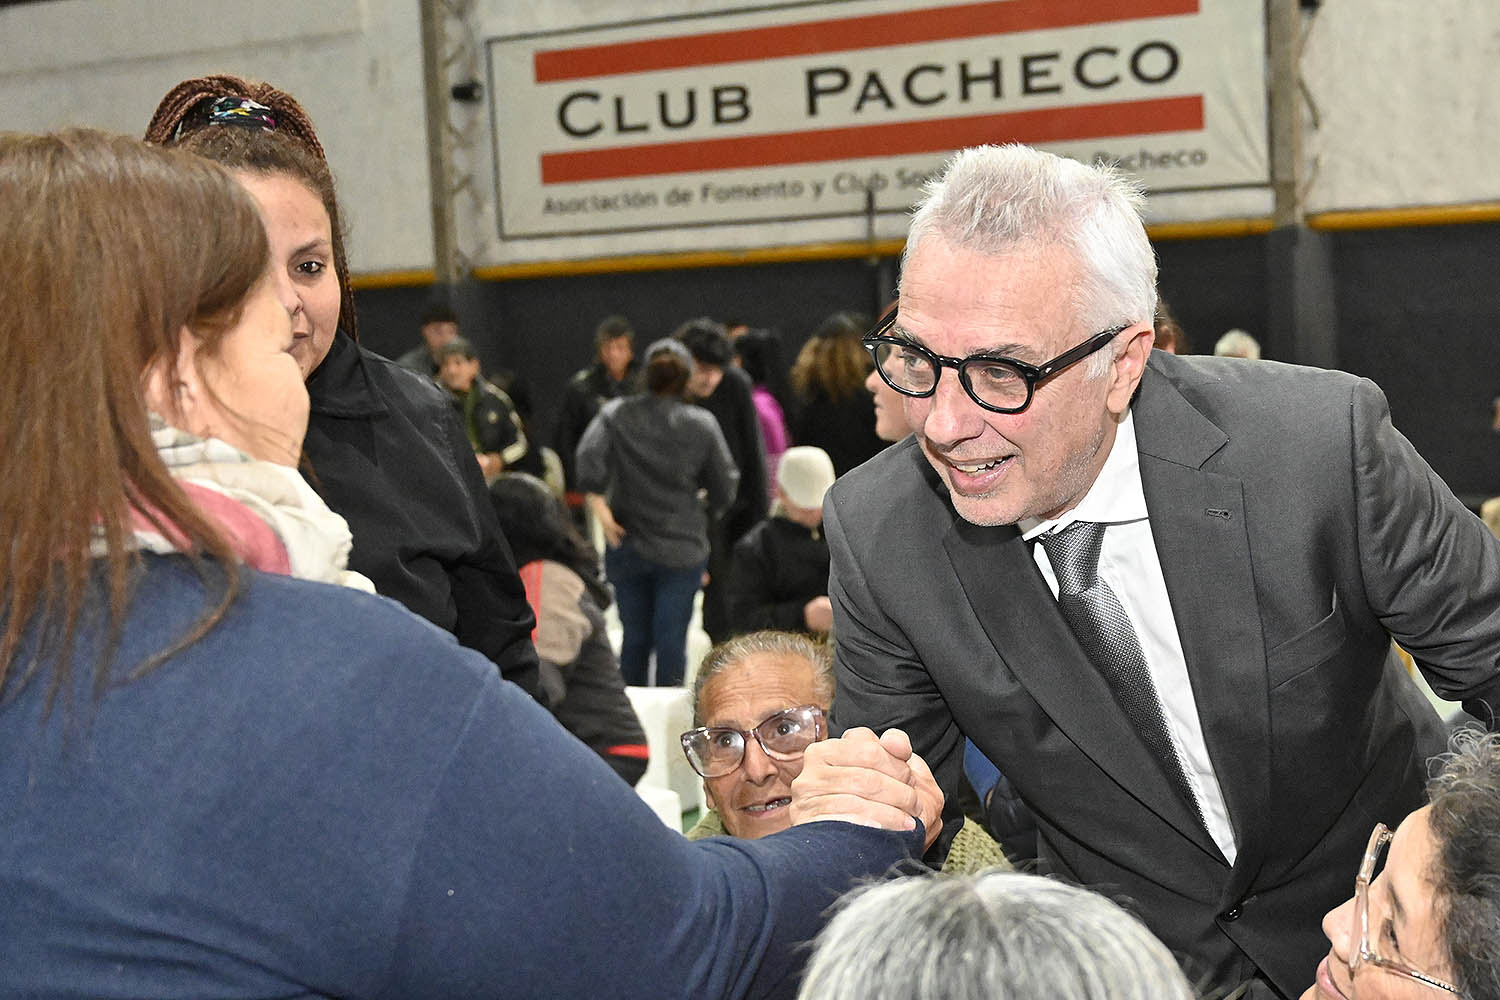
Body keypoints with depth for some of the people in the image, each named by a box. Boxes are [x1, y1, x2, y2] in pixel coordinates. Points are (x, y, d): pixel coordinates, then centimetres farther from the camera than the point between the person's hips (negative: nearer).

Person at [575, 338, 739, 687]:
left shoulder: (616, 414, 0)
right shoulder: (702, 425, -2)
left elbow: (589, 457, -18)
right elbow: (724, 492, 0)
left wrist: (600, 508, -12)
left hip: (627, 547, 2)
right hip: (683, 548, -2)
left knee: (634, 636, 13)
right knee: (672, 640, 2)